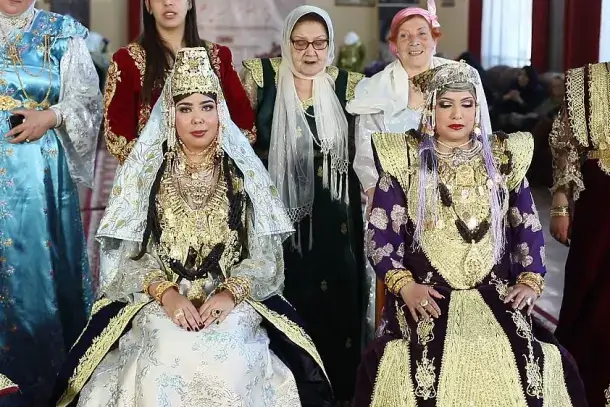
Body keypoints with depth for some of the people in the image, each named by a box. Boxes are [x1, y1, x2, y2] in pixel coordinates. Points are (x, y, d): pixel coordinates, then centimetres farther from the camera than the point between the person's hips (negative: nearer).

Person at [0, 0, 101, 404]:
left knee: (45, 259, 6)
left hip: (43, 170, -1)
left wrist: (52, 116, -13)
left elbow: (86, 99, 3)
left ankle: (52, 374, 20)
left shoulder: (62, 34, 4)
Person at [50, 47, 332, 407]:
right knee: (166, 359, -30)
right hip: (156, 299, 0)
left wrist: (230, 293, -16)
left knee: (230, 362, -29)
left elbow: (265, 255, 1)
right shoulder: (145, 171, 7)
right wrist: (167, 294, -16)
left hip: (235, 298, 0)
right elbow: (129, 254, 1)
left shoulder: (245, 171, 6)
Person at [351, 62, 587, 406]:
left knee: (534, 364, -24)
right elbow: (381, 233, 2)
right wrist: (404, 285, -12)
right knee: (427, 364, -31)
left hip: (496, 291, 2)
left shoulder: (502, 158, 12)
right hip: (427, 294, -2)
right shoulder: (406, 161, 5)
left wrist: (531, 281, 2)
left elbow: (528, 227, 16)